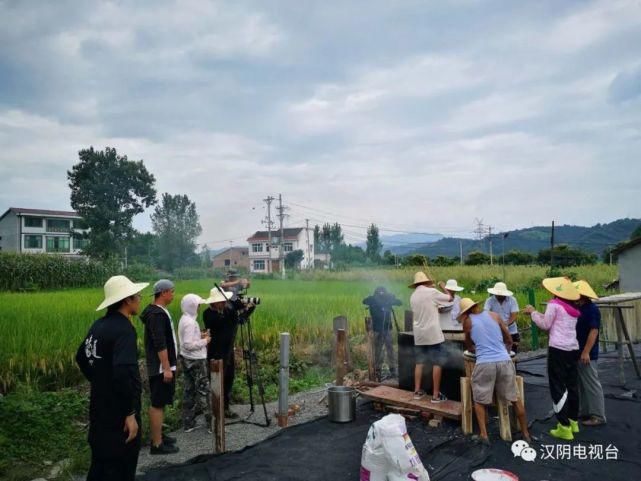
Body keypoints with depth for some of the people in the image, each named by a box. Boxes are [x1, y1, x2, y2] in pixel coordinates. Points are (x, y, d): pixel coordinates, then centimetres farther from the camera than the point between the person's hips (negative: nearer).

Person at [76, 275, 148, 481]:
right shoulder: (123, 329, -22)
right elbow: (123, 373, -33)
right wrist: (130, 413, -25)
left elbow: (81, 358, 20)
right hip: (117, 415, -9)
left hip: (100, 410, 9)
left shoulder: (99, 325, 6)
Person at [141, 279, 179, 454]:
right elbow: (160, 345, -25)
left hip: (161, 366, 11)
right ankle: (157, 444, 3)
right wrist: (167, 368, -23)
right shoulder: (157, 314, -20)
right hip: (161, 367, -11)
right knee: (158, 403, -4)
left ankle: (158, 436, 29)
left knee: (158, 403, 17)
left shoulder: (157, 311, 12)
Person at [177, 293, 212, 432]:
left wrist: (200, 335, 8)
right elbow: (188, 345, -25)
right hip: (196, 361, -9)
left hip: (187, 359, 9)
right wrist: (205, 341, -14)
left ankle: (188, 423, 20)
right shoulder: (190, 322, -21)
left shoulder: (184, 319, 9)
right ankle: (212, 423, 8)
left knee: (189, 391, 13)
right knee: (203, 390, -1)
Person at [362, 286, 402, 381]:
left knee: (390, 350, 5)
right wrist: (375, 297, -31)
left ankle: (393, 371, 11)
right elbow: (365, 301, -24)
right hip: (377, 329, -3)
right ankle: (377, 372, 7)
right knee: (378, 351, 1)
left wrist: (392, 298, -17)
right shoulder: (373, 300, -6)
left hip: (388, 328, 3)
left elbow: (399, 302, 0)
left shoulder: (388, 299, 3)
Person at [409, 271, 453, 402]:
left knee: (419, 362, 14)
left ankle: (417, 391, 18)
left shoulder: (413, 296, 8)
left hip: (419, 334, 6)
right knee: (437, 363, 2)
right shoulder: (432, 292, -10)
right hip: (433, 333, -6)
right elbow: (450, 298, 2)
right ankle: (436, 395, 4)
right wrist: (443, 287, 18)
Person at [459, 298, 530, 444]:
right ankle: (525, 433, 25)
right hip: (504, 361, 3)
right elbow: (509, 340, 20)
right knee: (515, 399, 18)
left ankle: (484, 435, 4)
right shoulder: (494, 315, 13)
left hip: (484, 364, -3)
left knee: (479, 401, 13)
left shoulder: (468, 321, 8)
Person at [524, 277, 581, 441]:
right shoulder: (572, 308, 12)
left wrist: (533, 313, 10)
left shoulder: (554, 304, -8)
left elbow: (546, 325, -2)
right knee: (571, 385, 16)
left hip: (558, 349, -7)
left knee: (558, 387, -1)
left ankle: (564, 427, 0)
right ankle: (573, 421, 28)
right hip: (573, 349, 7)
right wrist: (536, 313, 22)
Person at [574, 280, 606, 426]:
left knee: (592, 385, -2)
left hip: (586, 355, -9)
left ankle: (598, 416, 6)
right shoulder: (578, 309, 11)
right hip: (577, 353, 9)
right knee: (581, 385, 15)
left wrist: (586, 352, -24)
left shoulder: (592, 310, -16)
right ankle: (584, 412, 25)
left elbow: (594, 331, -21)